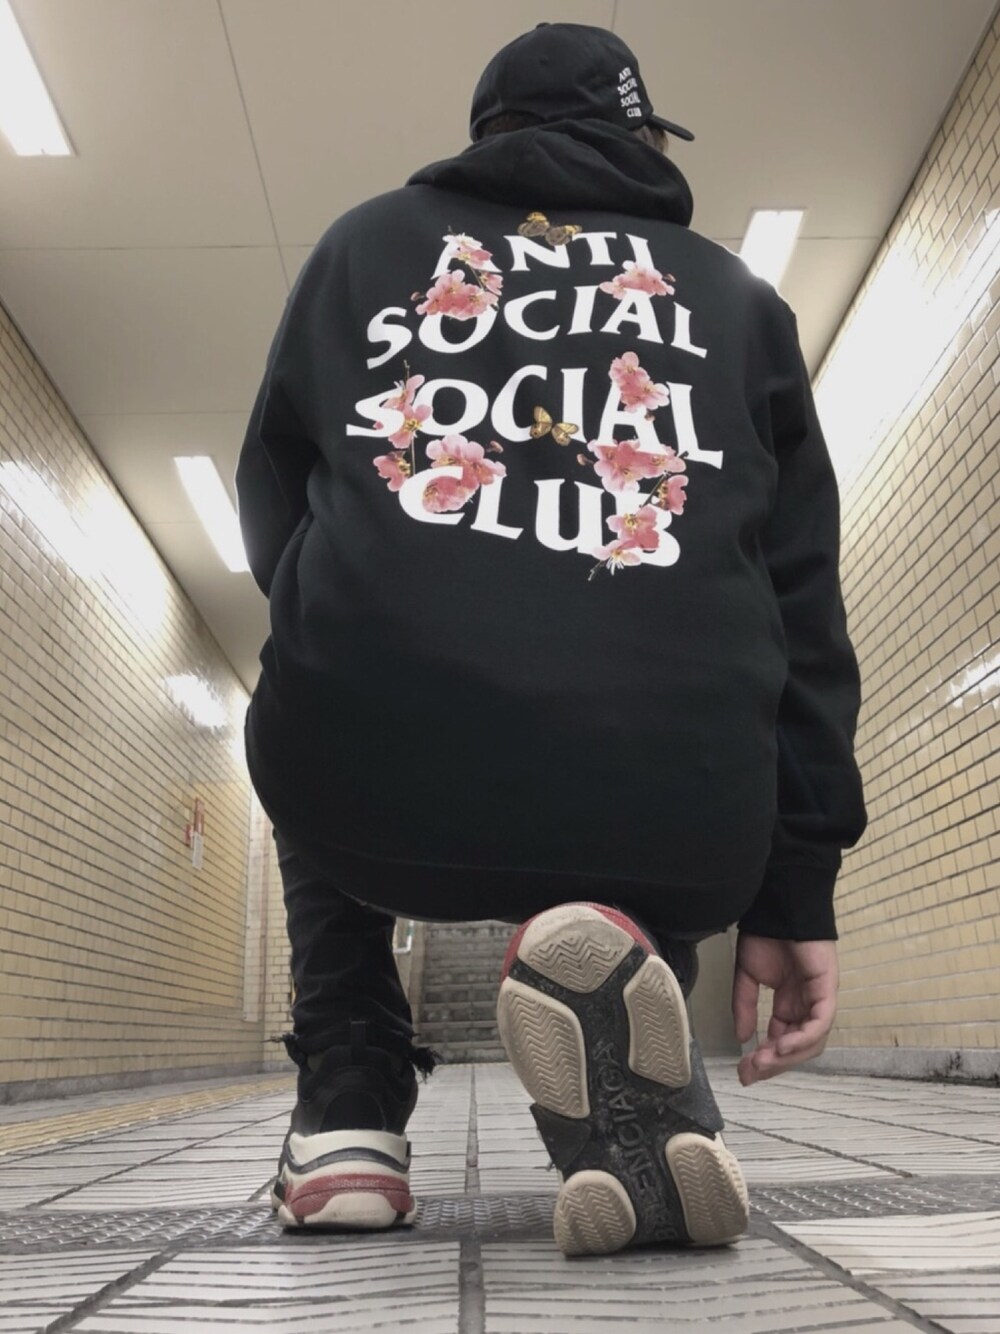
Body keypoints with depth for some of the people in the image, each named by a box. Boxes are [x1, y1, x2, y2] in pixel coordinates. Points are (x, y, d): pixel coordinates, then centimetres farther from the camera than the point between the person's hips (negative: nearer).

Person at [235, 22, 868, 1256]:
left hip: (369, 790, 1)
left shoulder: (366, 240, 21)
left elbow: (269, 512, 25)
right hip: (674, 822, 0)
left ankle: (348, 1108, 22)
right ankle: (623, 961, 1)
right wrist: (796, 888, 19)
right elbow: (802, 600, 16)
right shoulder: (733, 294, 22)